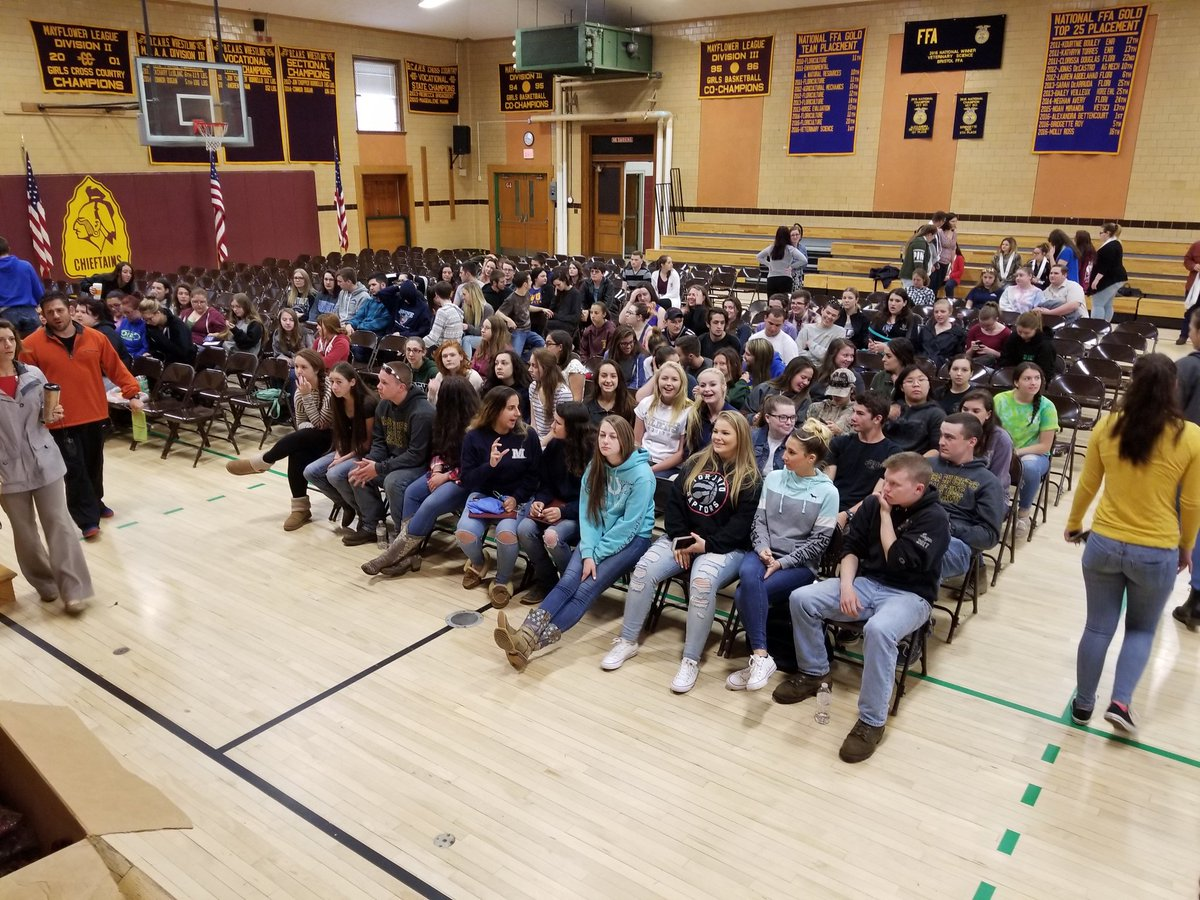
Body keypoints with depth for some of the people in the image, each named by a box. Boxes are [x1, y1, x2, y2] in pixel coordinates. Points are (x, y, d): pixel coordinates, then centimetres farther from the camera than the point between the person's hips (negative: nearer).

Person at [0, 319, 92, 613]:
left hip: (45, 462, 1)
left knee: (59, 523, 0)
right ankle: (45, 583, 27)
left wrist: (52, 416, -10)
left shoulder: (34, 375, 1)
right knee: (24, 531, 10)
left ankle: (74, 589, 3)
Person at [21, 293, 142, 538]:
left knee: (94, 465, 17)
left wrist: (132, 393, -2)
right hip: (60, 420, -3)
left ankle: (95, 503, 37)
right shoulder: (32, 344, -6)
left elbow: (116, 368, 5)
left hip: (95, 415, 3)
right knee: (75, 469, -3)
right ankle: (88, 519, 4)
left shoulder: (95, 338, 1)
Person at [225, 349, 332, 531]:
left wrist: (307, 396, -29)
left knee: (300, 438, -32)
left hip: (334, 437, -6)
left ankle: (258, 463, -13)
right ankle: (300, 508, -19)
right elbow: (301, 424, 6)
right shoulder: (300, 391, 0)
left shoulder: (329, 388, -21)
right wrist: (307, 416, -18)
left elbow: (320, 424, -22)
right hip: (310, 439, 6)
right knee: (296, 453, -27)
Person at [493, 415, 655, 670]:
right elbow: (587, 513, -4)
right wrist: (588, 552, -18)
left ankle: (530, 643, -39)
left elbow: (629, 525, -18)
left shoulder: (641, 475, -17)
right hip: (599, 536, 5)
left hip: (632, 538, -5)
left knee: (587, 588, -24)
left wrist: (596, 555, -16)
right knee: (568, 581, -22)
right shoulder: (595, 468, 0)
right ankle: (526, 634, -41)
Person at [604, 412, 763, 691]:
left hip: (724, 547, -4)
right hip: (681, 538, 5)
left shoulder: (750, 478, -3)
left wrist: (708, 544, -20)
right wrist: (678, 539, -9)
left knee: (702, 581, -35)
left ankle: (691, 660, -25)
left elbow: (742, 522, -11)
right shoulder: (695, 463, 11)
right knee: (644, 569, -21)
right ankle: (627, 641, -7)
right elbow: (674, 501, 5)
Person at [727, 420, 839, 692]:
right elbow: (759, 520, 8)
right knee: (748, 575, -33)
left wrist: (782, 562, -15)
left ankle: (758, 657, -15)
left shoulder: (827, 492, -5)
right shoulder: (773, 478, 8)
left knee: (744, 595, -28)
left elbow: (818, 541, -7)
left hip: (800, 563, -3)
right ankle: (761, 656, -30)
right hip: (765, 553, 3)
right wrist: (762, 548, -11)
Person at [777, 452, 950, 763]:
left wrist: (886, 515, -17)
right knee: (801, 598, -14)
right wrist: (846, 585, -11)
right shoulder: (874, 503, 1)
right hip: (866, 582, 6)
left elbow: (899, 564, -22)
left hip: (909, 595, -6)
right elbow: (851, 548, 6)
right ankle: (814, 674, 8)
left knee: (878, 629, -39)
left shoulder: (934, 518, -14)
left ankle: (872, 721, -24)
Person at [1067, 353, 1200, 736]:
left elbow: (1087, 485, 4)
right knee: (1141, 629, 21)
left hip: (1104, 544, 1)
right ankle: (1120, 702, 11)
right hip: (1157, 553, -1)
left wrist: (1073, 524, 21)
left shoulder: (1107, 427, -6)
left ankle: (1083, 705, 26)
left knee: (1098, 628, 15)